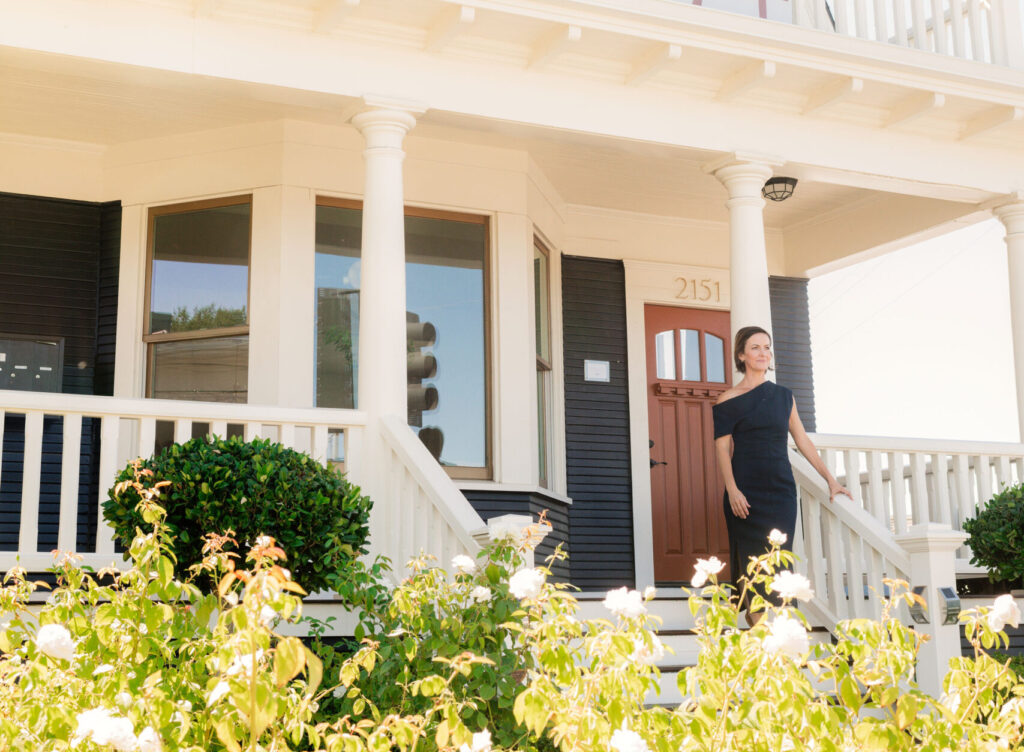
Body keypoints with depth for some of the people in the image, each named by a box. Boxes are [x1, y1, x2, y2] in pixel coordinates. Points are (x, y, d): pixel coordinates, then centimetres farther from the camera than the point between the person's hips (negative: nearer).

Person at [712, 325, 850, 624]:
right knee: (752, 554, -4)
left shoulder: (783, 396, 12)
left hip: (781, 488, 4)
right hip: (747, 491, -4)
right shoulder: (729, 401, 0)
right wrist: (732, 490, -16)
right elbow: (723, 448, -5)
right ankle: (755, 612, 4)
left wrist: (830, 478, 11)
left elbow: (802, 440, 15)